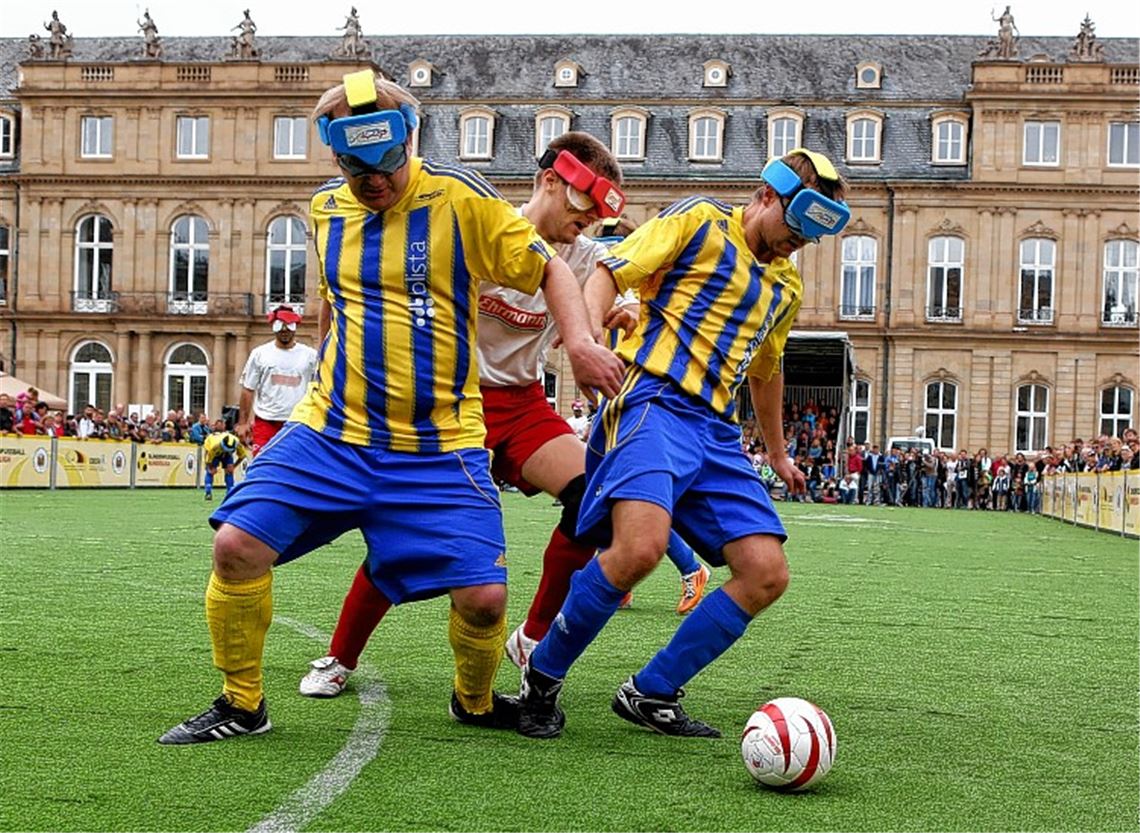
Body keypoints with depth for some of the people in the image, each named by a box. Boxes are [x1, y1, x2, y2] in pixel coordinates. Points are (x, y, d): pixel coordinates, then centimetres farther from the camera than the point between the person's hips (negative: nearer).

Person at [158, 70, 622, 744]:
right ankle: (241, 704, 10)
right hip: (329, 434, 3)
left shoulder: (459, 199, -7)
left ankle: (474, 701, 23)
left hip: (440, 447, -3)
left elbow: (549, 268, -2)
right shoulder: (327, 207, 8)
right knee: (237, 545, -13)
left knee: (484, 595, -11)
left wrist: (581, 342, -17)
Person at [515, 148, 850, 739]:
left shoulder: (786, 286, 25)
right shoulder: (699, 221, 4)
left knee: (767, 574, -7)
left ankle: (650, 695, 5)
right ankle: (541, 681, -9)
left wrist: (777, 453, 47)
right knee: (640, 546, -31)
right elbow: (609, 273, -4)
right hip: (654, 403, -8)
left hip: (717, 433, 8)